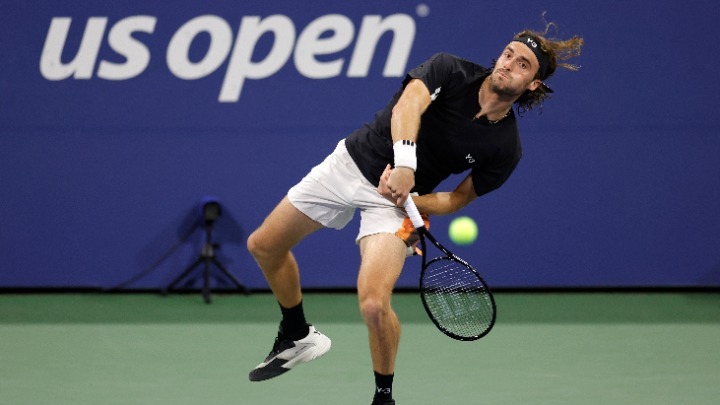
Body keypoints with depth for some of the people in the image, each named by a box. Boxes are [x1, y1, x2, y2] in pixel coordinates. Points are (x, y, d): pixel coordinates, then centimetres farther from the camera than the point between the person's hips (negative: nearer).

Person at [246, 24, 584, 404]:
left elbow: (458, 198, -2)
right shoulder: (451, 70, -14)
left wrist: (408, 199, -20)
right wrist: (405, 161, -48)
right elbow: (408, 104, -31)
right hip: (352, 161, 2)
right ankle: (299, 337, 36)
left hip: (395, 199, -2)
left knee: (373, 304, -25)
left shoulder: (505, 149, -11)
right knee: (264, 246, 10)